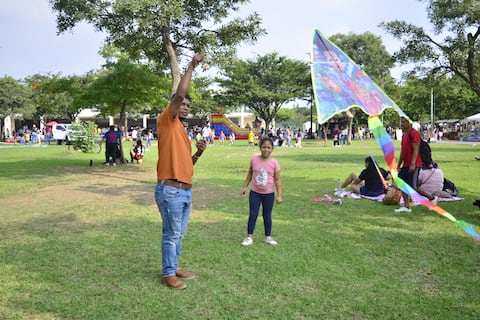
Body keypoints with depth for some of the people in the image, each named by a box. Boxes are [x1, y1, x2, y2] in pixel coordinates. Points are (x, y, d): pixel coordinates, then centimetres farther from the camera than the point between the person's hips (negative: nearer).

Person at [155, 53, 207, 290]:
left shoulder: (182, 131, 19)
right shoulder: (167, 121, -4)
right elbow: (180, 93, -18)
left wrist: (199, 153, 5)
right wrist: (191, 67, -10)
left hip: (186, 190, 9)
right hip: (170, 190, -9)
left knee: (179, 234, 16)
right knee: (171, 234, -1)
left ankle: (174, 268, 29)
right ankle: (168, 274, 11)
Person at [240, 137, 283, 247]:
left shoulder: (274, 163, -10)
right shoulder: (254, 160, -5)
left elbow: (277, 180, -7)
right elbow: (250, 174, 8)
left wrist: (279, 195, -10)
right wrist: (245, 187, 7)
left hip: (268, 194, -1)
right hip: (255, 192, 1)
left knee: (267, 215, 12)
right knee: (253, 214, 2)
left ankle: (268, 237, 25)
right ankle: (249, 237, 10)